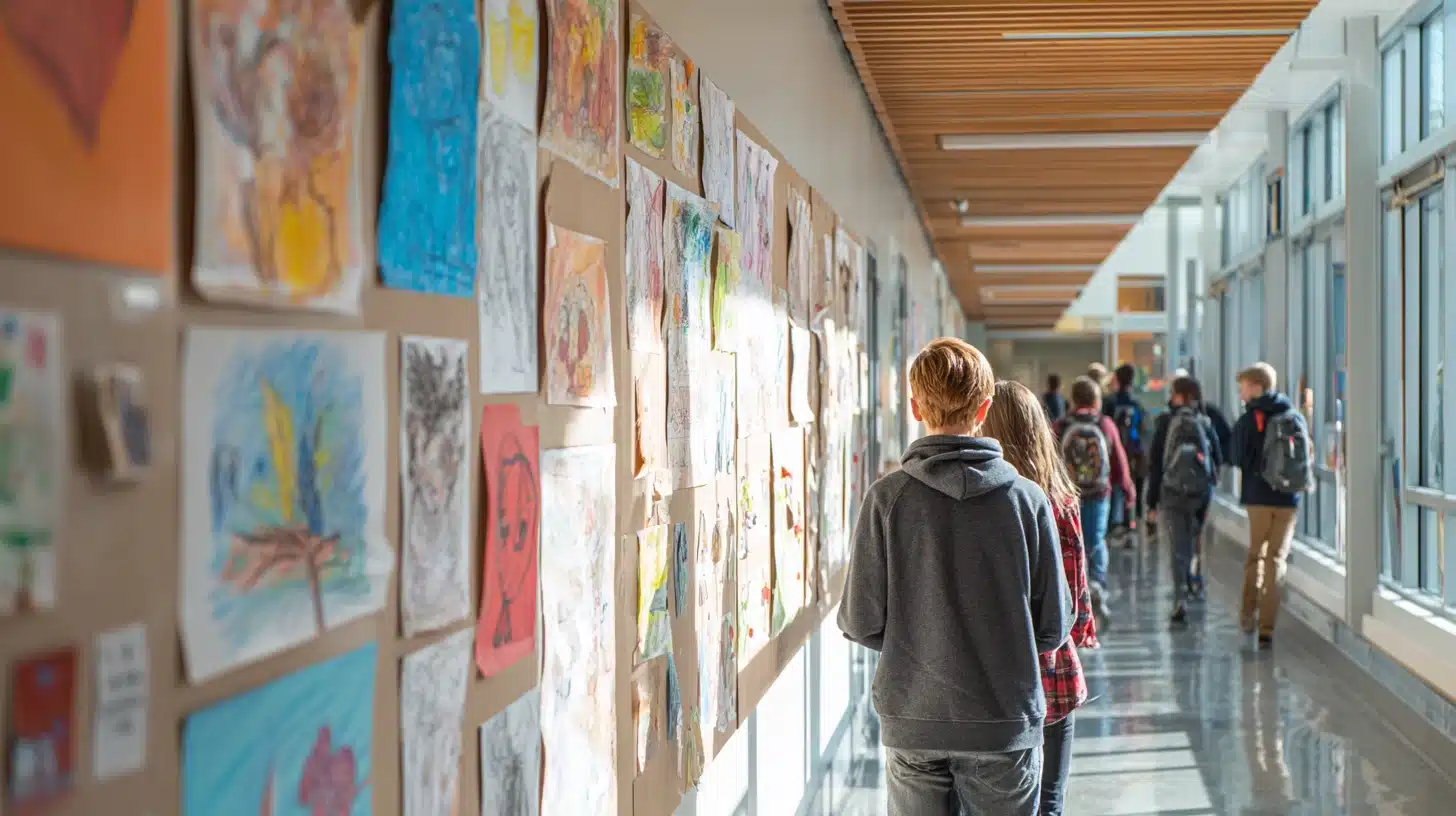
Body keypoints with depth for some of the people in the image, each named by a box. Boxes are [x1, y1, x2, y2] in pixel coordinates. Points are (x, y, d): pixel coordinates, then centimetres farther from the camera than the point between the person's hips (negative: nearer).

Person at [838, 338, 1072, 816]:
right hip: (1006, 723, 0)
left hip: (912, 723, 0)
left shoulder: (887, 498, -10)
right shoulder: (1028, 499, -8)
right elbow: (1054, 625, -4)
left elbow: (861, 622, -8)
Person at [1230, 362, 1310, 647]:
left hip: (1259, 497, -3)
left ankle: (1248, 612, 8)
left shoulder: (1249, 420, -8)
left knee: (1256, 554, 16)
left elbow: (1237, 459, -7)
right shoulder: (1296, 418, 5)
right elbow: (1308, 454, 8)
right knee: (1277, 558, 6)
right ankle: (1266, 628, 1)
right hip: (1289, 498, 3)